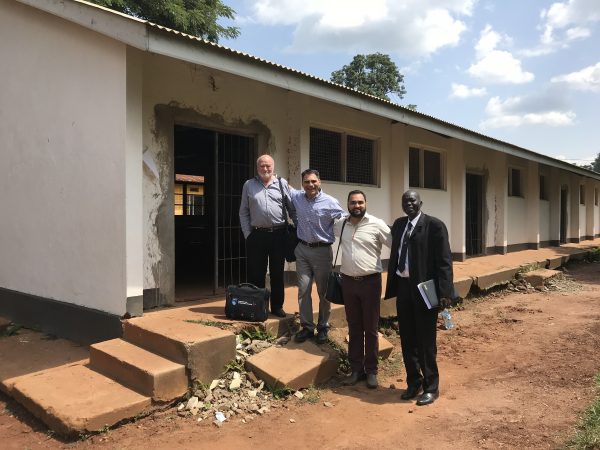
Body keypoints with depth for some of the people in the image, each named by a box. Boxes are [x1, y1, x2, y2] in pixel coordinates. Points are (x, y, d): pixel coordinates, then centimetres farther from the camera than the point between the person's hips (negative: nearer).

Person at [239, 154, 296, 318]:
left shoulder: (282, 184, 5)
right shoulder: (249, 185, 7)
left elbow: (292, 209, 6)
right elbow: (243, 212, 7)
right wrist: (247, 234, 0)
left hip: (278, 234, 0)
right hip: (256, 235, 0)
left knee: (277, 273, 9)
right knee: (256, 273, 6)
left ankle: (277, 306, 21)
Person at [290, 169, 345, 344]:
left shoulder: (330, 203, -10)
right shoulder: (297, 197, 3)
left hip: (322, 251, -3)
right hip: (302, 250, 3)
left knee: (324, 291, 8)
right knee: (303, 290, 5)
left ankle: (323, 327, 24)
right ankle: (307, 326, 19)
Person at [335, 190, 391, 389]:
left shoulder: (377, 225, -8)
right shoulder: (340, 224, 5)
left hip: (370, 281, -3)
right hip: (348, 281, 4)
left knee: (371, 328, 8)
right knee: (354, 327, 13)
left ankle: (371, 371, 21)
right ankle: (356, 369, 25)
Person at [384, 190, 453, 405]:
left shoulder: (434, 225, -10)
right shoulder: (399, 224, 9)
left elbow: (444, 261, -13)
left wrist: (444, 292, -18)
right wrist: (392, 286, 10)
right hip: (403, 287, 6)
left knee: (426, 341, 6)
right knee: (407, 339, 14)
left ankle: (431, 387, 22)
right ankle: (413, 383, 31)